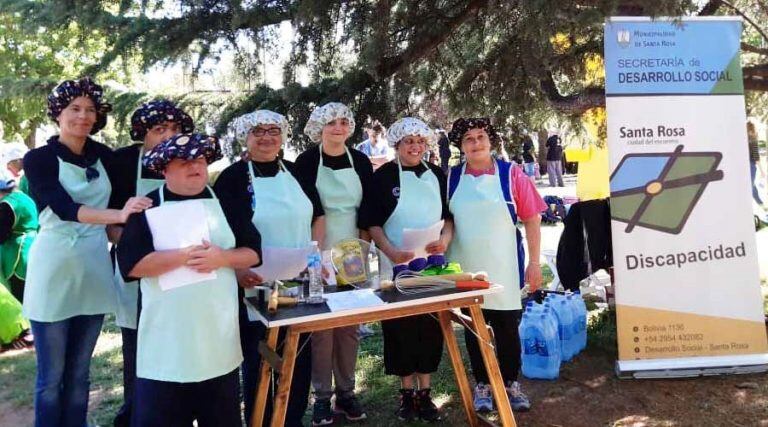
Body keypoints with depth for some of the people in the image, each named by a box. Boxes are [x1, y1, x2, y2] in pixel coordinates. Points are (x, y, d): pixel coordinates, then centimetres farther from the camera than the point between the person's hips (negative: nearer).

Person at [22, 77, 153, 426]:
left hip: (95, 270, 4)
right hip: (55, 271, -4)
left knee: (79, 373, 14)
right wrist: (119, 215, -36)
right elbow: (64, 208, -22)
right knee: (51, 377, 5)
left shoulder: (104, 156, 6)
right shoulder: (39, 159, -7)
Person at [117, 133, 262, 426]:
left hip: (219, 331, 3)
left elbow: (254, 252, 5)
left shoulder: (225, 203, 9)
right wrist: (184, 256, -18)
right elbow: (130, 264, -11)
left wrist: (223, 258, -14)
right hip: (166, 339, -2)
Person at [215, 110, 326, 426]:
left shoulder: (295, 172, 9)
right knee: (258, 360, 8)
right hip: (257, 285, -4)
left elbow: (318, 216, 16)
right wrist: (238, 270, -21)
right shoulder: (233, 177, -4)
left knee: (300, 356, 13)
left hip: (300, 283, 4)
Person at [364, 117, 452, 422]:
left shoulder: (436, 175, 7)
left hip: (433, 263, 3)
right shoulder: (383, 176, -3)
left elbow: (449, 216, 11)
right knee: (401, 327, 3)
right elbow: (373, 223, -4)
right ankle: (407, 391, 20)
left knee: (431, 326, 6)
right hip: (398, 265, -3)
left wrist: (444, 241, -9)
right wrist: (392, 252, -19)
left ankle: (425, 392, 20)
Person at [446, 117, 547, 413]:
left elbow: (532, 219, -3)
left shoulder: (510, 174, -4)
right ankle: (481, 385, 27)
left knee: (507, 327, 8)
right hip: (466, 269, 2)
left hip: (504, 267, -1)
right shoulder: (451, 177, 1)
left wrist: (534, 262, -5)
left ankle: (510, 383, 29)